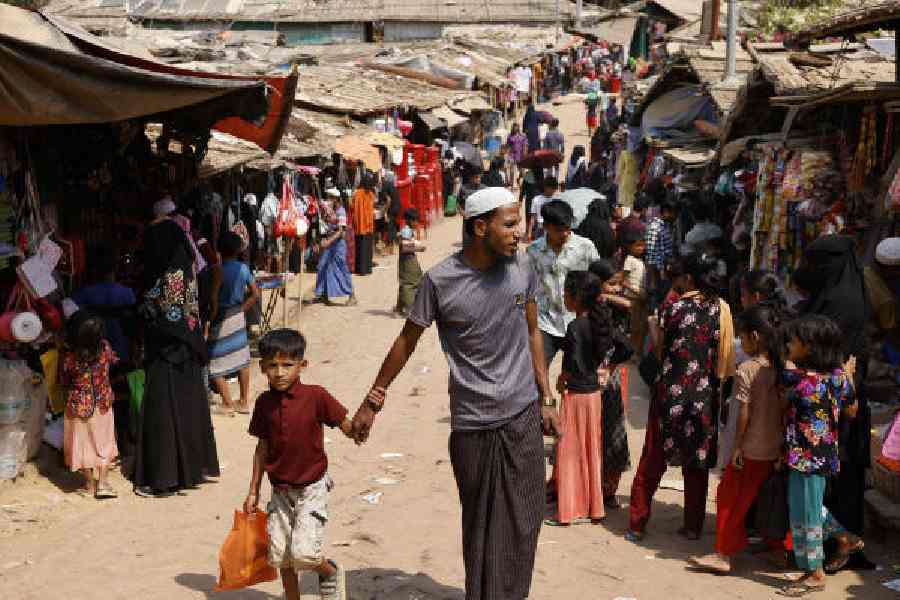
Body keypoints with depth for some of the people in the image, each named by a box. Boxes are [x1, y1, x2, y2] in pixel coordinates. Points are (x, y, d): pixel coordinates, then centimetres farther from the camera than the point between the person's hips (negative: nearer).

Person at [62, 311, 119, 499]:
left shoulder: (68, 355, -21)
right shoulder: (105, 348, -18)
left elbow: (64, 382, -6)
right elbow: (113, 361, 6)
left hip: (79, 405, -1)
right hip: (103, 404, 1)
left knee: (84, 443, 14)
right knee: (103, 443, 15)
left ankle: (90, 484, 23)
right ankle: (103, 482, 11)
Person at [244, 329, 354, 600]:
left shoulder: (316, 396, -13)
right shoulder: (264, 402, 0)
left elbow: (350, 430, -10)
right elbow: (263, 448, 9)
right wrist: (253, 491, 12)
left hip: (311, 488, -4)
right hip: (280, 491, 4)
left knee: (303, 553, -14)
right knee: (280, 556, 7)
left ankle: (331, 573, 18)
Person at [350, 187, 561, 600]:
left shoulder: (522, 268, -1)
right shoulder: (440, 280, -11)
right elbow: (407, 341, 1)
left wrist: (546, 399, 11)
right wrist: (372, 401, 6)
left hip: (523, 416, 3)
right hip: (472, 424, -2)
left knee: (523, 523, 4)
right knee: (480, 527, 8)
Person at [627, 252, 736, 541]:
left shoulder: (675, 308, -11)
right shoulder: (722, 309, -2)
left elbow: (659, 350, -2)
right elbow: (726, 355, 0)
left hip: (671, 390, -2)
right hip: (705, 396, 3)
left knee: (653, 458, 7)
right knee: (697, 462, 14)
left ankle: (637, 524, 11)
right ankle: (693, 525, 18)